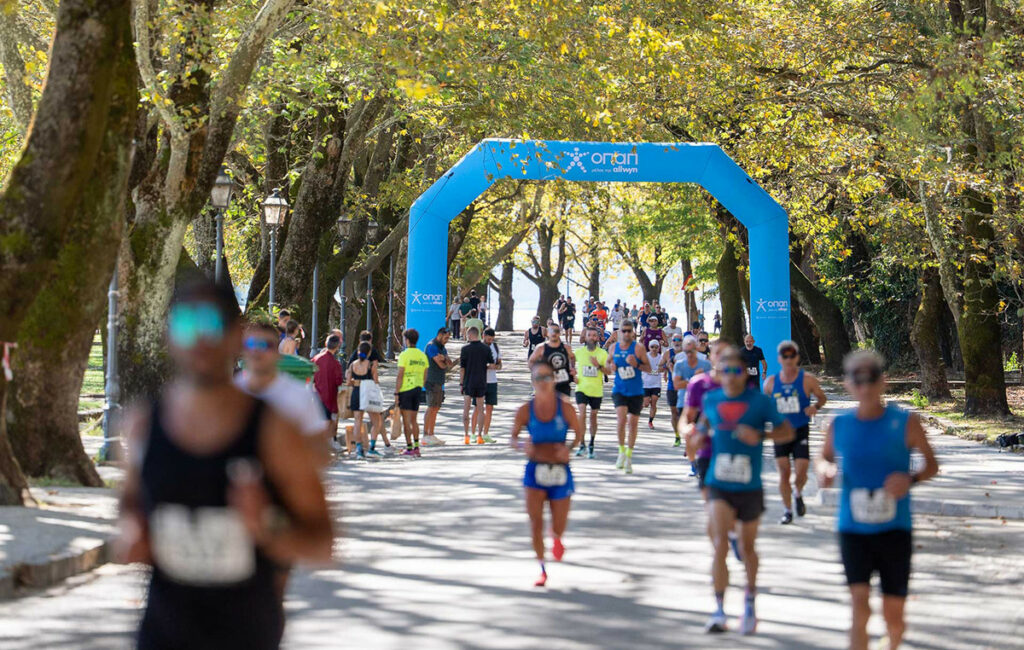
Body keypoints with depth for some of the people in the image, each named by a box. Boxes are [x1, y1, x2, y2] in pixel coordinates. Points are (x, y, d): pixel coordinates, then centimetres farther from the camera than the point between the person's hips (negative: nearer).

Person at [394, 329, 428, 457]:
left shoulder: (404, 355, -11)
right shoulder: (422, 355, 8)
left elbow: (400, 376, -14)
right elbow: (424, 377, 11)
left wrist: (396, 393, -10)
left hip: (405, 389, -6)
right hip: (418, 389, 6)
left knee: (406, 420, -2)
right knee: (413, 420, 14)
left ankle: (409, 448, -4)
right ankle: (416, 446, 10)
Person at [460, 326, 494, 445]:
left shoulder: (465, 348, -5)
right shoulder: (486, 349, 0)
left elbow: (462, 367, -5)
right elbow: (492, 364, 0)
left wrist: (461, 383, 1)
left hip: (468, 382, -2)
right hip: (481, 382, 2)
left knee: (466, 409, 4)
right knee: (480, 409, 8)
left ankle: (466, 435, -1)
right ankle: (479, 435, 4)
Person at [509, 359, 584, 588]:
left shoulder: (565, 408, -8)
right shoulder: (526, 410, -5)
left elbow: (578, 433, 3)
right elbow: (513, 437, 5)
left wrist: (569, 448, -16)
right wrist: (522, 446, -17)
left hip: (560, 471, 0)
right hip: (535, 469, 0)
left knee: (559, 525, 6)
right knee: (535, 521, -7)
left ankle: (556, 539, 45)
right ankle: (541, 568, 10)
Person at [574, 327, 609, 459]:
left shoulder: (603, 353, 0)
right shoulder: (579, 351, 1)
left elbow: (608, 372, -1)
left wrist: (599, 366, -19)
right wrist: (573, 376, 3)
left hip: (596, 390, 1)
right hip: (582, 389, -1)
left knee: (593, 417, 9)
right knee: (582, 414, -16)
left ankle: (591, 445, 24)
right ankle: (581, 445, -13)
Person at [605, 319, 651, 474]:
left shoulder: (639, 347, -6)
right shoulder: (614, 347, 4)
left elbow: (649, 368, -4)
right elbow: (608, 364, 18)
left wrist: (636, 364, -22)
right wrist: (610, 367, -5)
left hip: (636, 391, -1)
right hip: (619, 390, 1)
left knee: (633, 423, 4)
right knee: (621, 418, -19)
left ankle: (629, 457, 19)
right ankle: (621, 451, 1)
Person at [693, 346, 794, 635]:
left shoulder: (760, 401, -4)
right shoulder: (711, 399, 4)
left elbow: (787, 432, 0)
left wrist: (759, 435, -16)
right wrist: (701, 431, 2)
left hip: (750, 486, -1)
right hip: (719, 484, 1)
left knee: (747, 546, 13)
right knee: (720, 544, -14)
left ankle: (750, 603, 34)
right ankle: (718, 608, -10)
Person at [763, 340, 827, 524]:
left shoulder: (807, 380, -7)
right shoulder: (771, 382, 0)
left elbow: (822, 397, 6)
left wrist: (816, 407, -14)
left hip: (801, 431, -2)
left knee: (801, 472, -8)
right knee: (783, 473, 1)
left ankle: (798, 493, 27)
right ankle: (787, 511, 15)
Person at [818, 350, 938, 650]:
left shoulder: (905, 423, -4)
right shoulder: (838, 426, 1)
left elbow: (932, 464, 4)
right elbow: (826, 457, 17)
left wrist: (911, 479, -17)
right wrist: (824, 470, -7)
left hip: (895, 530, 0)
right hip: (853, 530, 0)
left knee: (893, 616, 8)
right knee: (860, 607, -16)